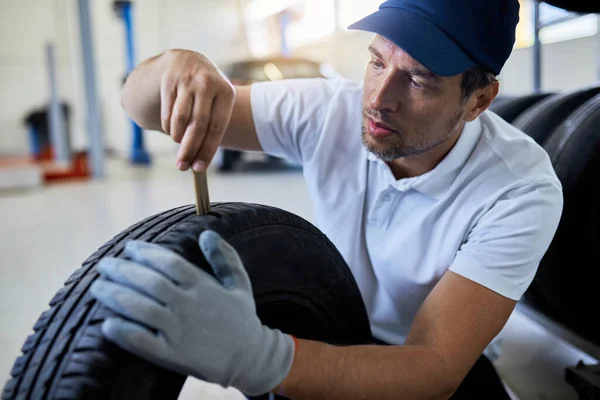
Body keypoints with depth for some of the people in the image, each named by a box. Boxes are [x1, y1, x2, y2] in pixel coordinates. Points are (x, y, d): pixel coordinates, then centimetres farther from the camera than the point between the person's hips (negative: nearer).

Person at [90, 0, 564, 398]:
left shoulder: (523, 189, -28)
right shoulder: (327, 110, -20)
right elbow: (142, 105, -15)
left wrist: (263, 357, -52)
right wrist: (177, 64, -40)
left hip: (445, 360, -1)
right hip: (333, 338, 2)